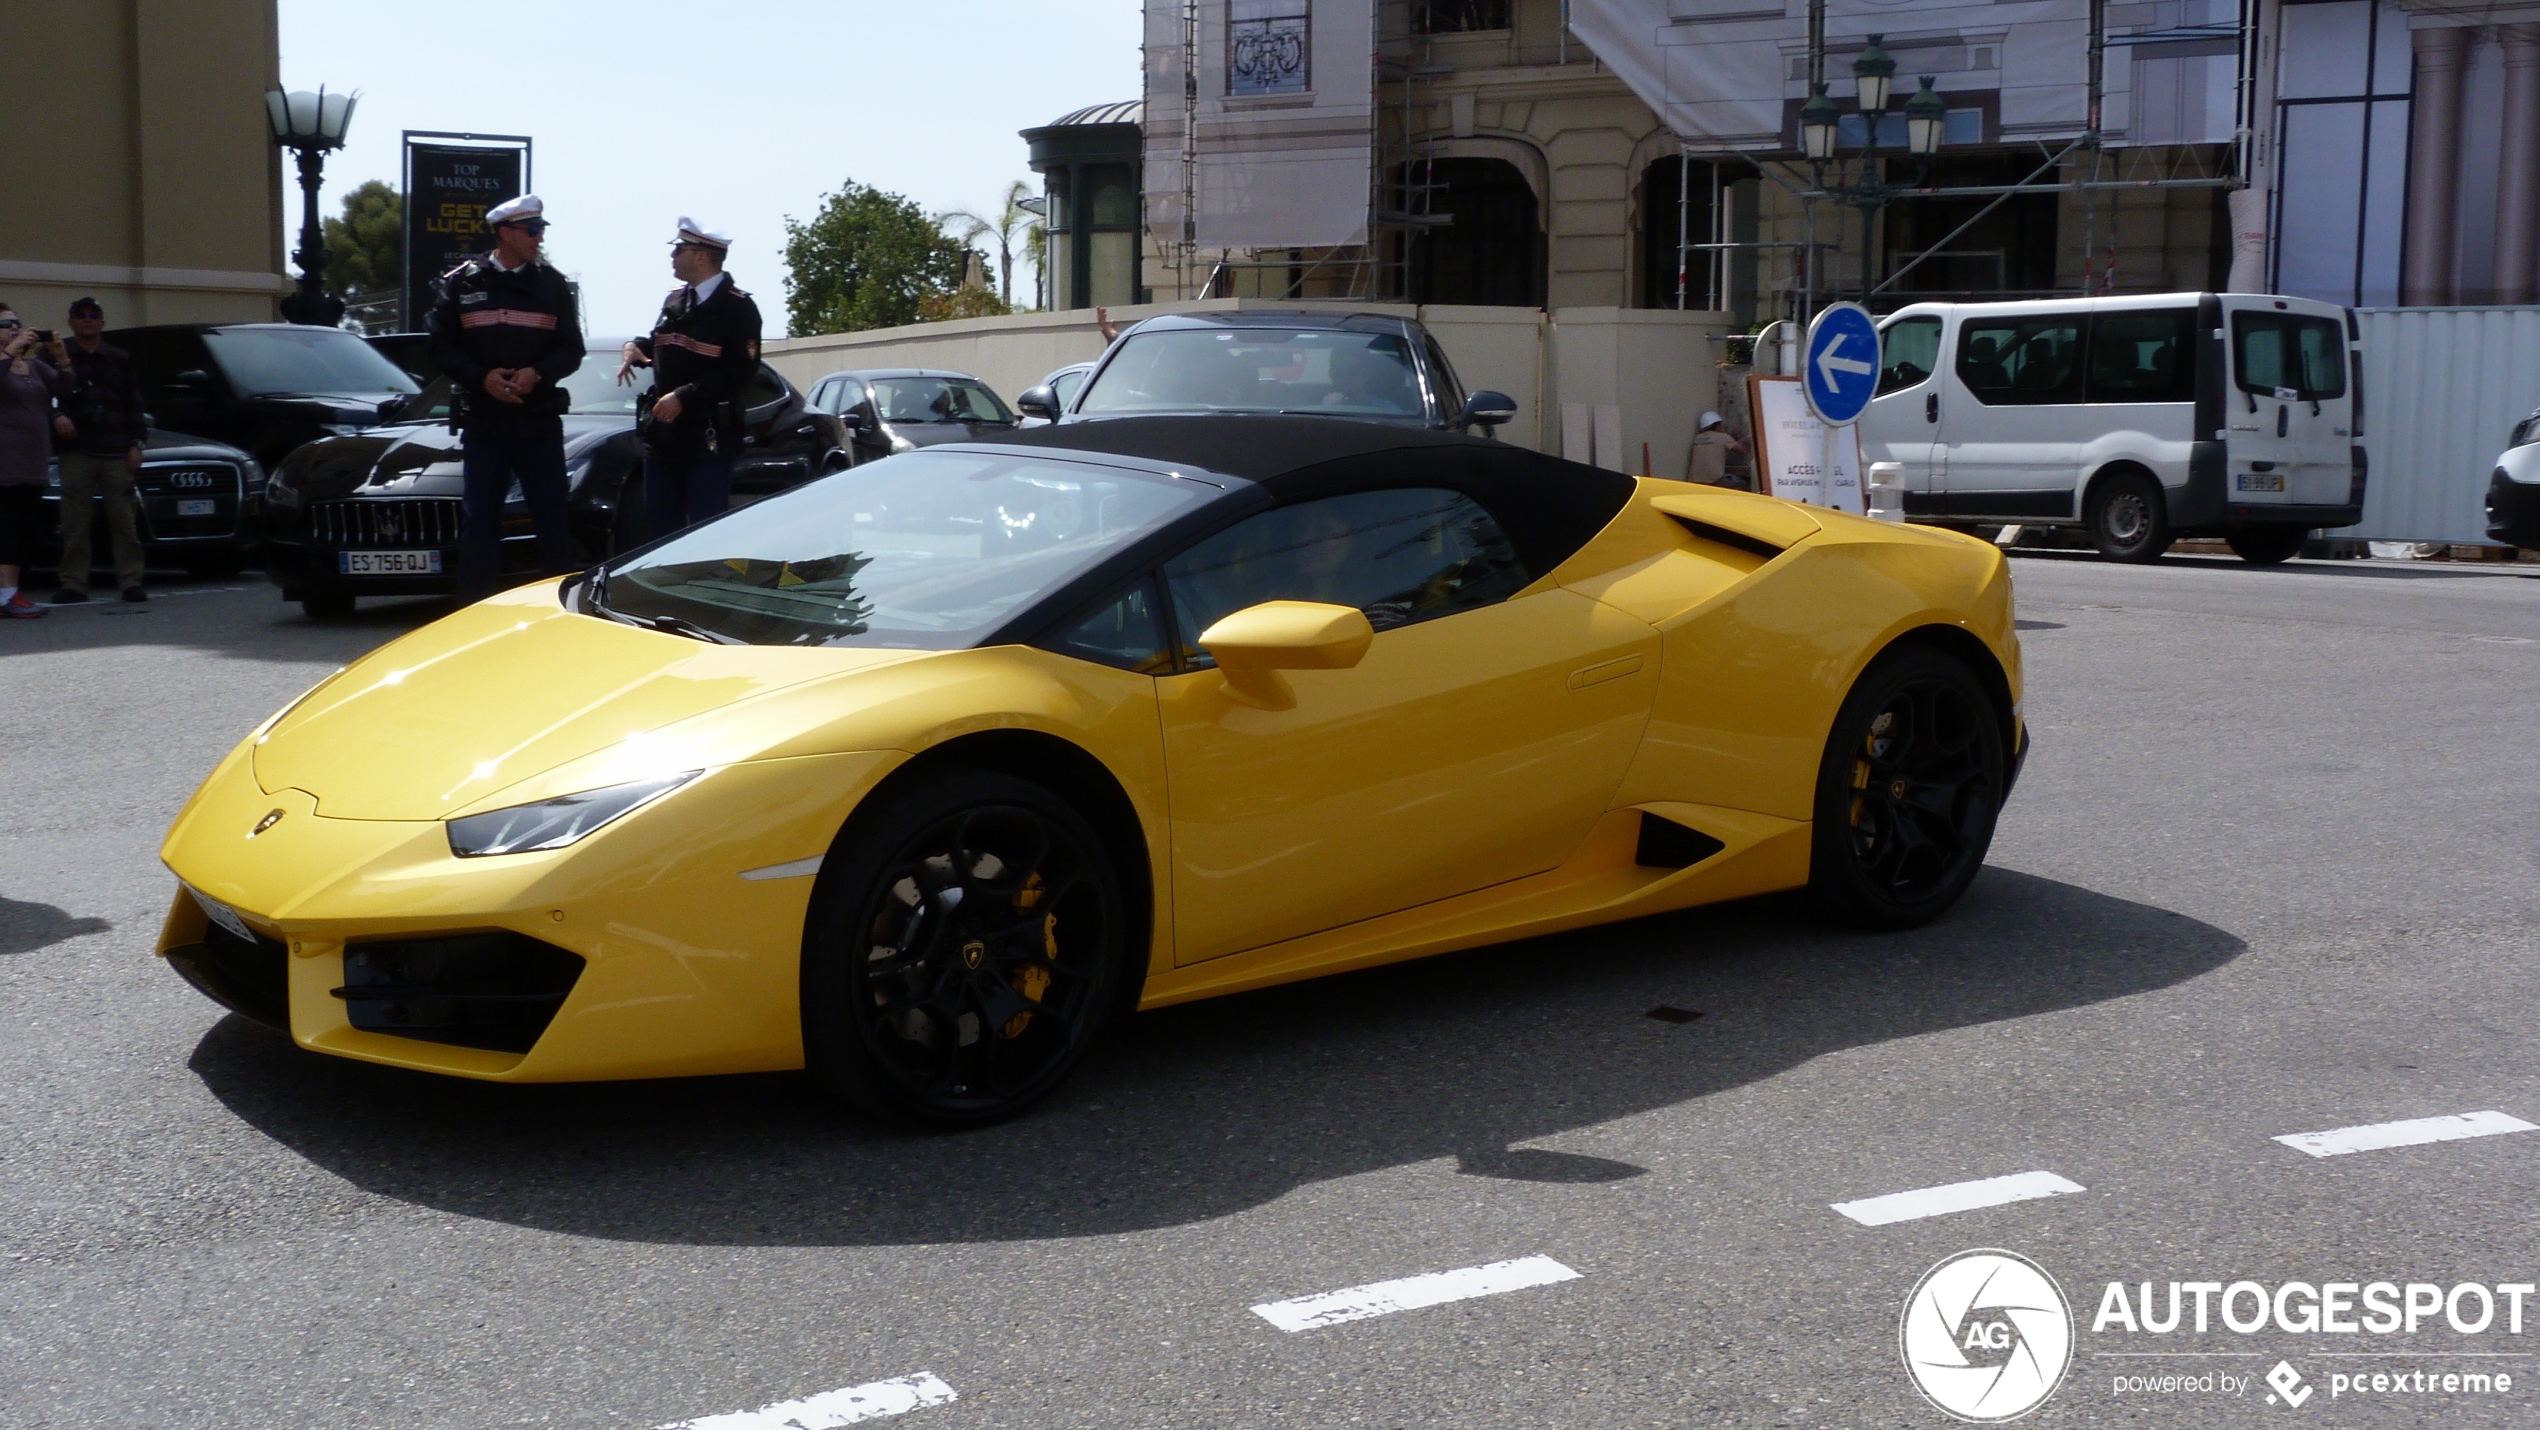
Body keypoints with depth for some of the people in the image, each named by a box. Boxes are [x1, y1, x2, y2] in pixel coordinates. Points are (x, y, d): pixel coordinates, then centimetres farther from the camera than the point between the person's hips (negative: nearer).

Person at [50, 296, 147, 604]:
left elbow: (133, 405, 11)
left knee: (124, 521, 0)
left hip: (116, 452, 1)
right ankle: (73, 584, 2)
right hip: (77, 452, -1)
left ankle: (131, 582, 2)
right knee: (75, 523, -1)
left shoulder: (120, 359, 13)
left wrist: (135, 444, 3)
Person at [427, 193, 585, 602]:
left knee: (552, 520, 2)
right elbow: (442, 347, 3)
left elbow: (572, 349, 5)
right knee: (478, 522, 2)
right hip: (482, 422, 0)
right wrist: (481, 377, -13)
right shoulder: (462, 283, 4)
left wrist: (538, 372, -14)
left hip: (540, 423, 1)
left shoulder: (553, 284, 7)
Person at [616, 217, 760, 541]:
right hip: (663, 433, 8)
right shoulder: (675, 300, 14)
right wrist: (636, 348, 4)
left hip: (708, 438, -8)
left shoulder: (737, 307, -9)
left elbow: (739, 372, -17)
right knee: (660, 524, 13)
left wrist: (684, 397, -21)